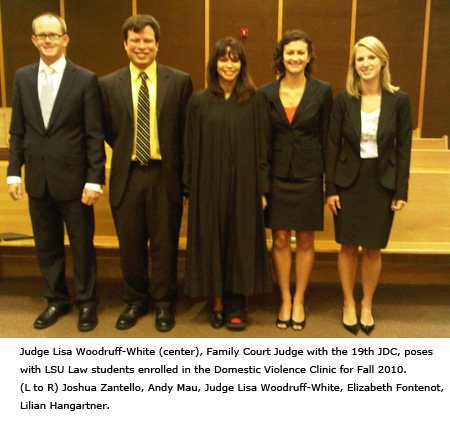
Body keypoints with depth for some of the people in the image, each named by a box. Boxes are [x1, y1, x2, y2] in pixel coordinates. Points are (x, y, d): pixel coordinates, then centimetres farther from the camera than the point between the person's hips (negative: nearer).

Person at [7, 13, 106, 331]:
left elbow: (95, 135, -7)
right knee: (46, 245, 15)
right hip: (37, 180, 4)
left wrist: (95, 180, -12)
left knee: (82, 245, 8)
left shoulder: (85, 79, -5)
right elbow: (17, 131, 9)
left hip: (73, 179, -4)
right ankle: (56, 300, 33)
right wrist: (14, 172, 2)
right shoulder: (23, 77, 7)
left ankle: (87, 302, 27)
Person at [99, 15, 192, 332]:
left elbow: (187, 131, 3)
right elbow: (107, 130, 12)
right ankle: (135, 301, 31)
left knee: (164, 244, 8)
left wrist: (184, 174, 1)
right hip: (127, 176, 2)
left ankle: (164, 304, 25)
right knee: (130, 244, 12)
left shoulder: (180, 81, -1)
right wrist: (125, 152, 5)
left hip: (165, 176, -1)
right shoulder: (108, 84, 3)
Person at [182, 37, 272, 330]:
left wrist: (262, 188, -3)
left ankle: (236, 304, 18)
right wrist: (189, 187, -1)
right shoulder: (200, 101, 5)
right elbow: (191, 148, 4)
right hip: (209, 185, 1)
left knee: (241, 240, 5)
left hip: (244, 185, 0)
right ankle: (218, 303, 19)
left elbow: (262, 146, 1)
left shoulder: (254, 100, 3)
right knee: (212, 241, 6)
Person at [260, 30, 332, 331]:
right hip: (277, 175, 1)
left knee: (305, 241, 9)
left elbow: (326, 136, 1)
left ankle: (299, 301, 25)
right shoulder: (267, 93, 1)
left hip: (309, 175, -1)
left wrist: (328, 178, -3)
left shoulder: (322, 91, -2)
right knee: (280, 240, 7)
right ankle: (285, 300, 23)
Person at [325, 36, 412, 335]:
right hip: (349, 183, 0)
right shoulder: (343, 100, -3)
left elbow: (404, 147, -1)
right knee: (348, 247, 8)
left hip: (382, 184, 0)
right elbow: (333, 145, -2)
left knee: (373, 249, 8)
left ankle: (367, 306, 28)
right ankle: (349, 304, 27)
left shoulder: (399, 100, -3)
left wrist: (401, 191, -4)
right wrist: (330, 189, -5)